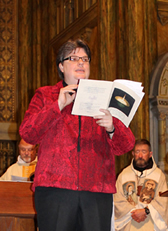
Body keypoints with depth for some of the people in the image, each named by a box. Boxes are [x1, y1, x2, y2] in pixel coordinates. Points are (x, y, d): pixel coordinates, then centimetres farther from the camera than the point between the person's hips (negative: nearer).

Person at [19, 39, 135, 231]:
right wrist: (59, 105, -6)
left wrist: (111, 127, -12)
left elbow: (125, 146, 11)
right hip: (55, 187, -1)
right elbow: (27, 133, 2)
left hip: (97, 190, 1)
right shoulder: (44, 95, 17)